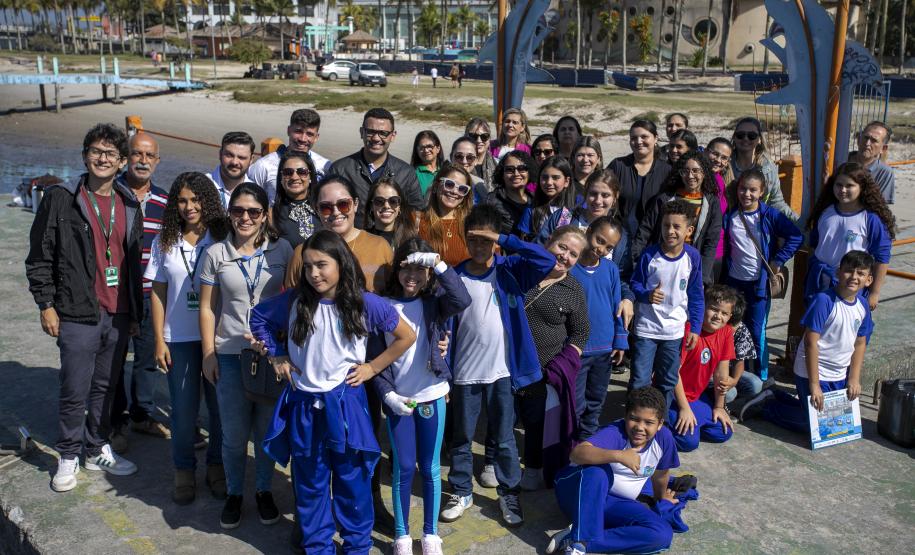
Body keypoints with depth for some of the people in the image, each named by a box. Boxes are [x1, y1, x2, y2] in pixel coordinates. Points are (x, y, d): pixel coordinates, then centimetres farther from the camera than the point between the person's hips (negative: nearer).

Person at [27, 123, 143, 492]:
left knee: (105, 388, 14)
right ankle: (68, 458, 19)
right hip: (77, 315, -4)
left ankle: (97, 451, 30)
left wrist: (135, 311, 14)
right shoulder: (60, 200, -4)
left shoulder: (130, 205, 9)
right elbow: (39, 258, -3)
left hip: (118, 316, 4)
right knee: (75, 392, 2)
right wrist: (46, 305, -7)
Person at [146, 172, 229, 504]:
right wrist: (159, 340, 1)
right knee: (183, 409, 7)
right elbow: (158, 293, 5)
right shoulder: (164, 243, 3)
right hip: (179, 339, 1)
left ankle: (216, 465, 25)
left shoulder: (222, 240, -3)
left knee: (219, 405, 6)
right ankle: (183, 471, 24)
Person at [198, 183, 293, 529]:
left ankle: (263, 491, 31)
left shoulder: (282, 250, -1)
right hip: (230, 355, 0)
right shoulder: (216, 254, -1)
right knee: (234, 433, 7)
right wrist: (209, 354, -1)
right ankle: (234, 494, 28)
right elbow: (207, 308, 2)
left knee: (267, 429, 11)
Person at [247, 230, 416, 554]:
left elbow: (407, 336, -1)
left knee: (352, 483, 9)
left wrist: (372, 367, -2)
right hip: (303, 406, 2)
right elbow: (259, 317, 14)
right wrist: (276, 356, 5)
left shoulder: (366, 304, -10)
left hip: (346, 404, -2)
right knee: (309, 485, 14)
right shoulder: (293, 301, -5)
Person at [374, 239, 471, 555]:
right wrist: (387, 394, -9)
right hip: (397, 399, 0)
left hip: (432, 396, 0)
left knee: (430, 468, 10)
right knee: (404, 468, 7)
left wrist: (438, 264, -29)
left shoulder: (435, 301, -4)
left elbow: (463, 301, -27)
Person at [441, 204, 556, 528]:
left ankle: (509, 494, 28)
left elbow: (547, 262, -21)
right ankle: (461, 492, 32)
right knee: (462, 438, 15)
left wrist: (504, 240, -23)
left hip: (501, 371, 0)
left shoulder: (510, 270, -4)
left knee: (504, 439, 12)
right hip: (465, 373, 1)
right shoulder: (454, 277, -4)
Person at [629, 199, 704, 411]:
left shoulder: (692, 257, -5)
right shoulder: (649, 255, -12)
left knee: (668, 382, 14)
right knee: (640, 381, -1)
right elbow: (634, 283, -1)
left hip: (675, 330, 2)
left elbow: (696, 295, 3)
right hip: (646, 328, -2)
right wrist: (647, 295, -22)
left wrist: (695, 328, 2)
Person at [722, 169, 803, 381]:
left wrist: (778, 261, -10)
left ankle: (762, 377, 15)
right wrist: (725, 270, 4)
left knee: (757, 332, 1)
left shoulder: (770, 216, -7)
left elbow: (796, 236, -9)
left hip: (759, 283, -3)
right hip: (734, 282, 3)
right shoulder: (729, 216, 1)